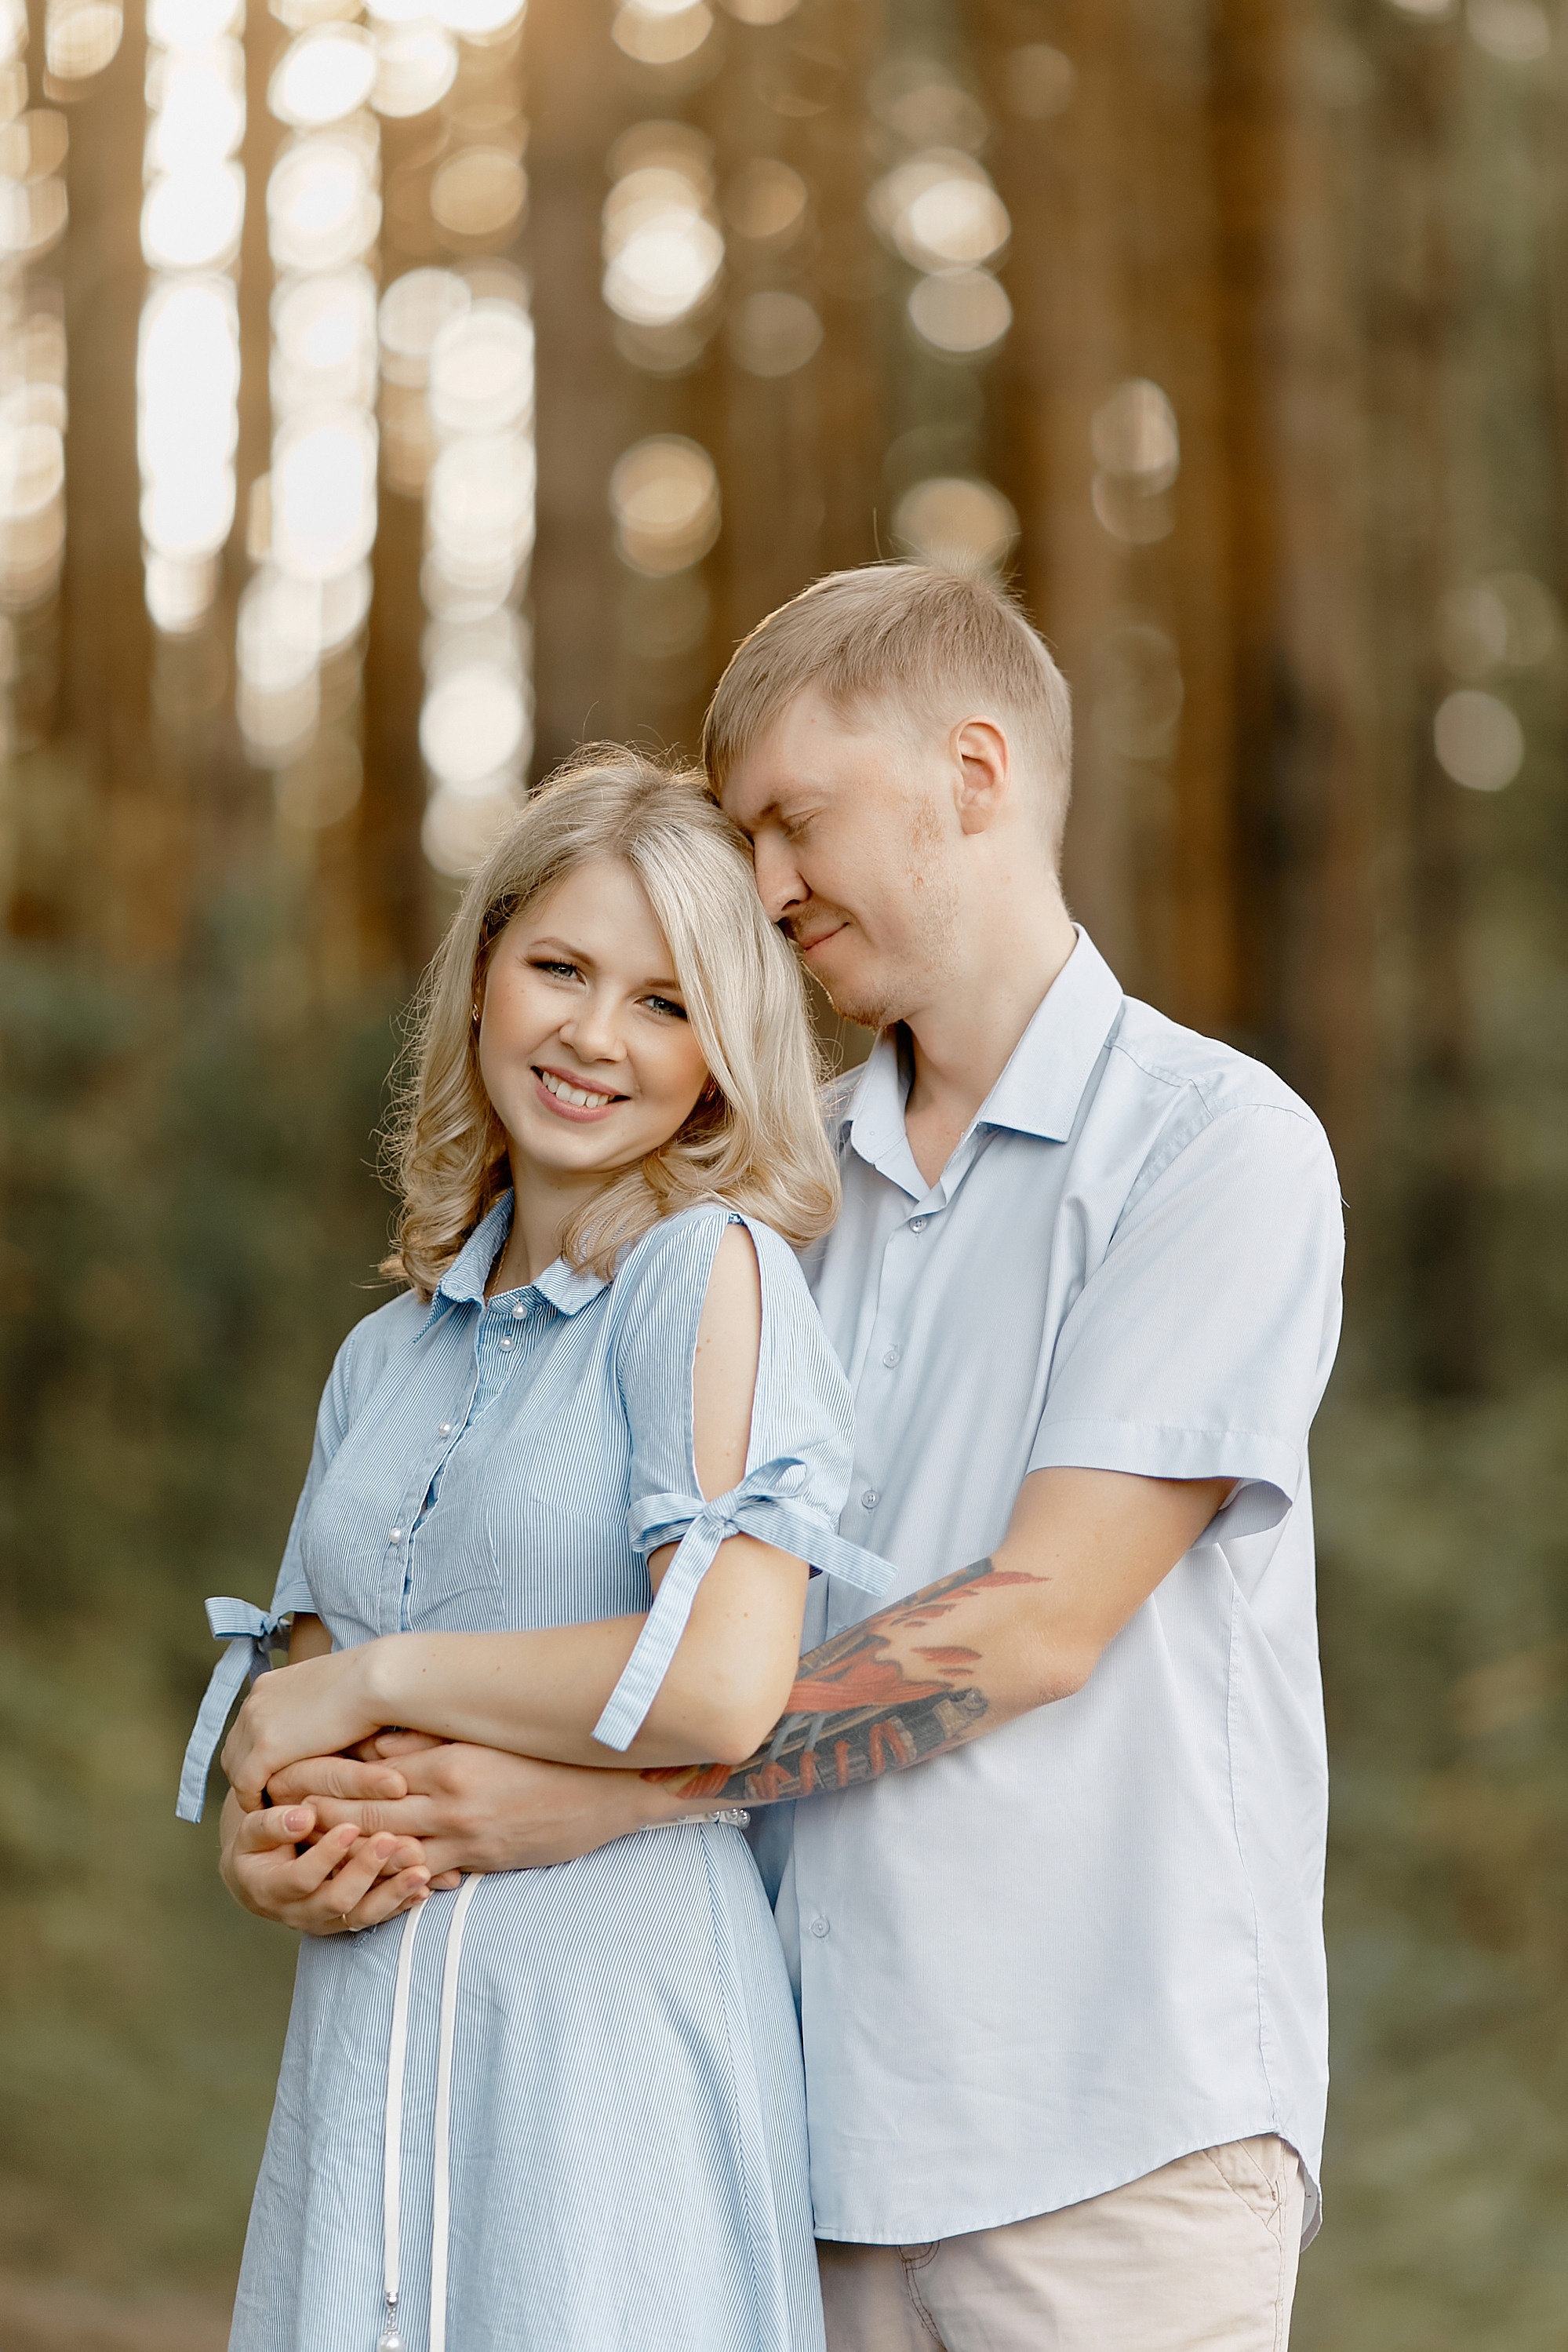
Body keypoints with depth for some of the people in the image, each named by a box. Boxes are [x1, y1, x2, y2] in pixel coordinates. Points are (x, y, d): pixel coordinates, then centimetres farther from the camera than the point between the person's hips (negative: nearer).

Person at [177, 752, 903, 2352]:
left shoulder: (715, 1276, -6)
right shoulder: (388, 1355, 15)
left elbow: (720, 1684, -19)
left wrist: (368, 1678, -8)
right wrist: (302, 1862, -5)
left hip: (617, 2041, -6)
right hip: (363, 2057, 6)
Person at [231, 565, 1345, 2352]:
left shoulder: (1218, 1145, -6)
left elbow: (1036, 1620, -14)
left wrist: (597, 1794, -16)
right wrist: (313, 1790, -7)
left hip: (1117, 2133, -5)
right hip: (828, 2117, 5)